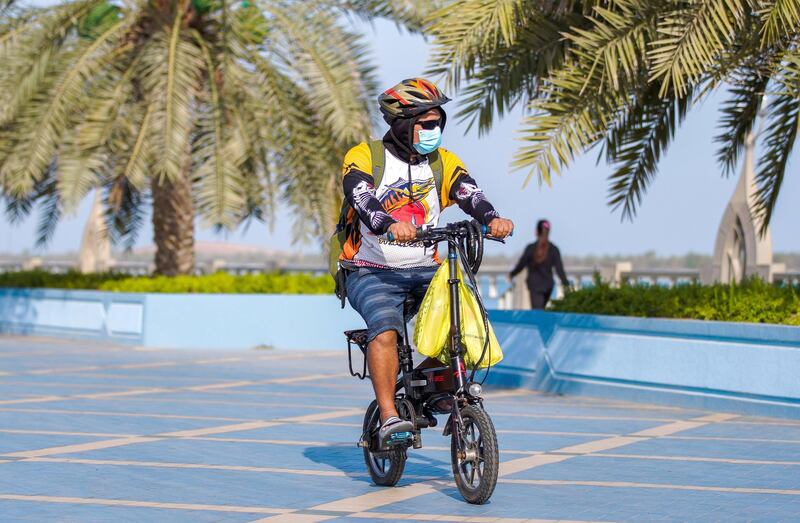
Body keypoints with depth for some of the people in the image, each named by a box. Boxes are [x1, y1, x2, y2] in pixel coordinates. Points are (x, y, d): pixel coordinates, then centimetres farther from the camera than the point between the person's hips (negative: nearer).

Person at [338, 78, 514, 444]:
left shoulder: (442, 162, 5)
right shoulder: (363, 157, -7)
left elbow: (469, 194, -12)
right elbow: (362, 200, -25)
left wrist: (492, 218, -35)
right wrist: (390, 225, -47)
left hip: (424, 271, 4)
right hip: (372, 273, -4)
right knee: (385, 329, -29)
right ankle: (388, 418, -26)